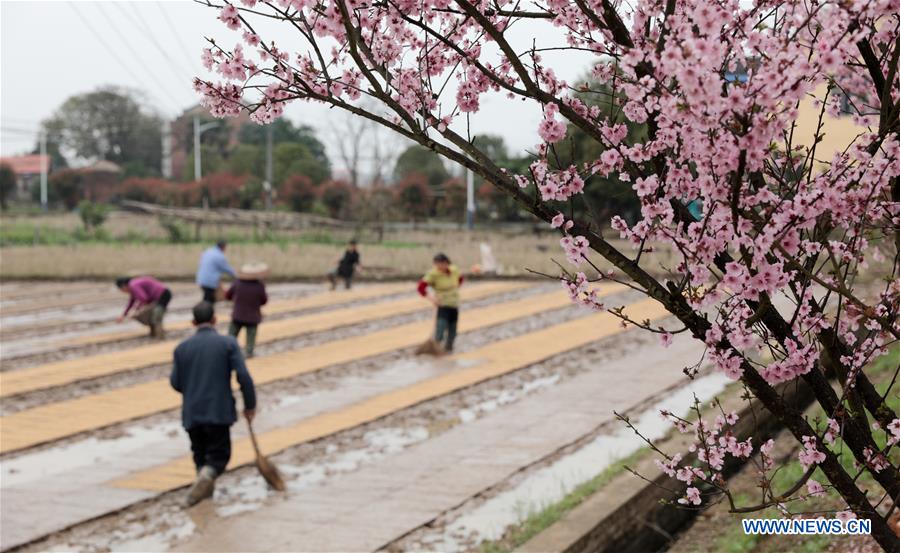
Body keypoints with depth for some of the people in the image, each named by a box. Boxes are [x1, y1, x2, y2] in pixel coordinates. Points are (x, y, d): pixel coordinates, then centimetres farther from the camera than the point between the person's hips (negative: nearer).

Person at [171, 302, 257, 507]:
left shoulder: (182, 348, 1)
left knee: (200, 453, 21)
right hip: (219, 411, -2)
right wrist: (250, 405, -1)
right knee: (219, 453, 6)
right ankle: (208, 473, -23)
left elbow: (175, 383, 3)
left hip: (191, 412, 3)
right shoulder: (228, 343, -7)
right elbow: (243, 376, -13)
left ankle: (204, 478, 3)